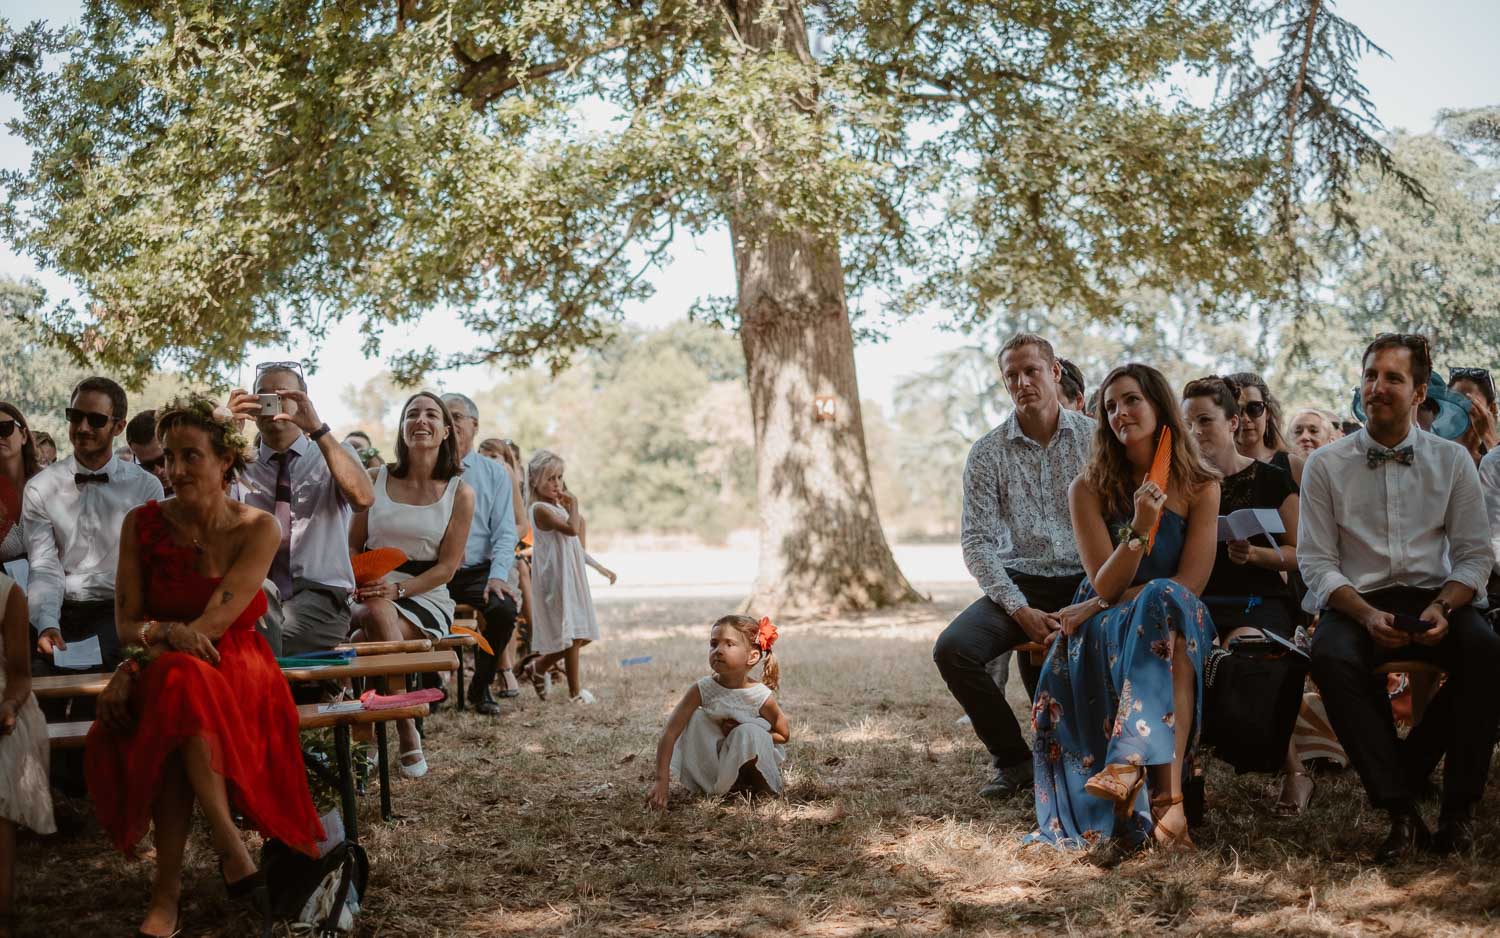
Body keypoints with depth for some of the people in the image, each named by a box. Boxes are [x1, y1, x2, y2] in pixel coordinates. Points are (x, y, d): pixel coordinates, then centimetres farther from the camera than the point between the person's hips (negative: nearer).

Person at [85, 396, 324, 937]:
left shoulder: (258, 529, -4)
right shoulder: (143, 525, 2)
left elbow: (215, 620, -14)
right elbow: (127, 623, -2)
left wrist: (150, 643, -24)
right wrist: (173, 634, -24)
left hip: (237, 672, -1)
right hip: (158, 677, 2)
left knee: (175, 678, -37)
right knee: (176, 674, -37)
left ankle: (168, 886, -32)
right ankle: (231, 851, -32)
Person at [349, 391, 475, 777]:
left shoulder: (460, 493, 4)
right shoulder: (376, 479, 9)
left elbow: (447, 567, -1)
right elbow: (352, 546, 12)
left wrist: (399, 589, -18)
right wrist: (358, 581, -11)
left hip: (425, 597, -1)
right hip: (372, 593, 1)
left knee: (373, 635, -35)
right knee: (378, 614, -37)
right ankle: (407, 732, -35)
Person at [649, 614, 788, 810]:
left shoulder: (761, 696, -24)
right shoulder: (702, 690, -22)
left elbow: (784, 735, -7)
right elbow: (669, 734, -26)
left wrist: (744, 733, -22)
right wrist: (662, 781, -35)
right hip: (716, 759, 2)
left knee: (749, 733, -32)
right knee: (696, 719, -21)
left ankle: (762, 788, -6)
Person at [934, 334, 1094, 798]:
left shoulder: (1095, 439, 1)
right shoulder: (987, 452, 1)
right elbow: (977, 542, -3)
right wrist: (1020, 611, -15)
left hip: (1085, 585, -1)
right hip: (1018, 584, 1)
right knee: (952, 648, -25)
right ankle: (1012, 758, -3)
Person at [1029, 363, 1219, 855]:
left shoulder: (1200, 488, 2)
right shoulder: (1089, 490, 1)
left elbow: (1190, 585, -7)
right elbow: (1105, 585, -7)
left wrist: (1097, 607, -12)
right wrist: (1140, 529, -25)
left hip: (1178, 624, 0)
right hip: (1105, 629, 0)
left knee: (1166, 602, -35)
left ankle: (1130, 764, -46)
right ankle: (1168, 797, -43)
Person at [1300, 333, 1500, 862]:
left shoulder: (1452, 461, 9)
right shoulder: (1325, 466, 5)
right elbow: (1316, 562, 0)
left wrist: (1443, 607, -15)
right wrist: (1367, 615, -17)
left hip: (1434, 602, 1)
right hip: (1357, 602, -1)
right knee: (1331, 658, -34)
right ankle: (1401, 811, -27)